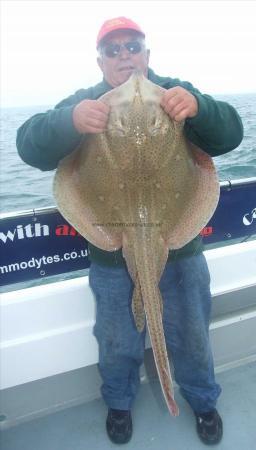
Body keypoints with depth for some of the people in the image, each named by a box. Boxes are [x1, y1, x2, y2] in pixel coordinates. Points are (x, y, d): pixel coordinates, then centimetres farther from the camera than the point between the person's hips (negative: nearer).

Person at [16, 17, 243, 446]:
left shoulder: (177, 94, 0)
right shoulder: (84, 104, -1)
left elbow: (229, 134, -11)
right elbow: (30, 145, -14)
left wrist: (197, 106, -33)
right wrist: (70, 121, -36)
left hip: (180, 249, 1)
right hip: (111, 256, 0)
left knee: (192, 337, 19)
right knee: (117, 344, 19)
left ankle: (203, 400, 50)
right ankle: (119, 402, 50)